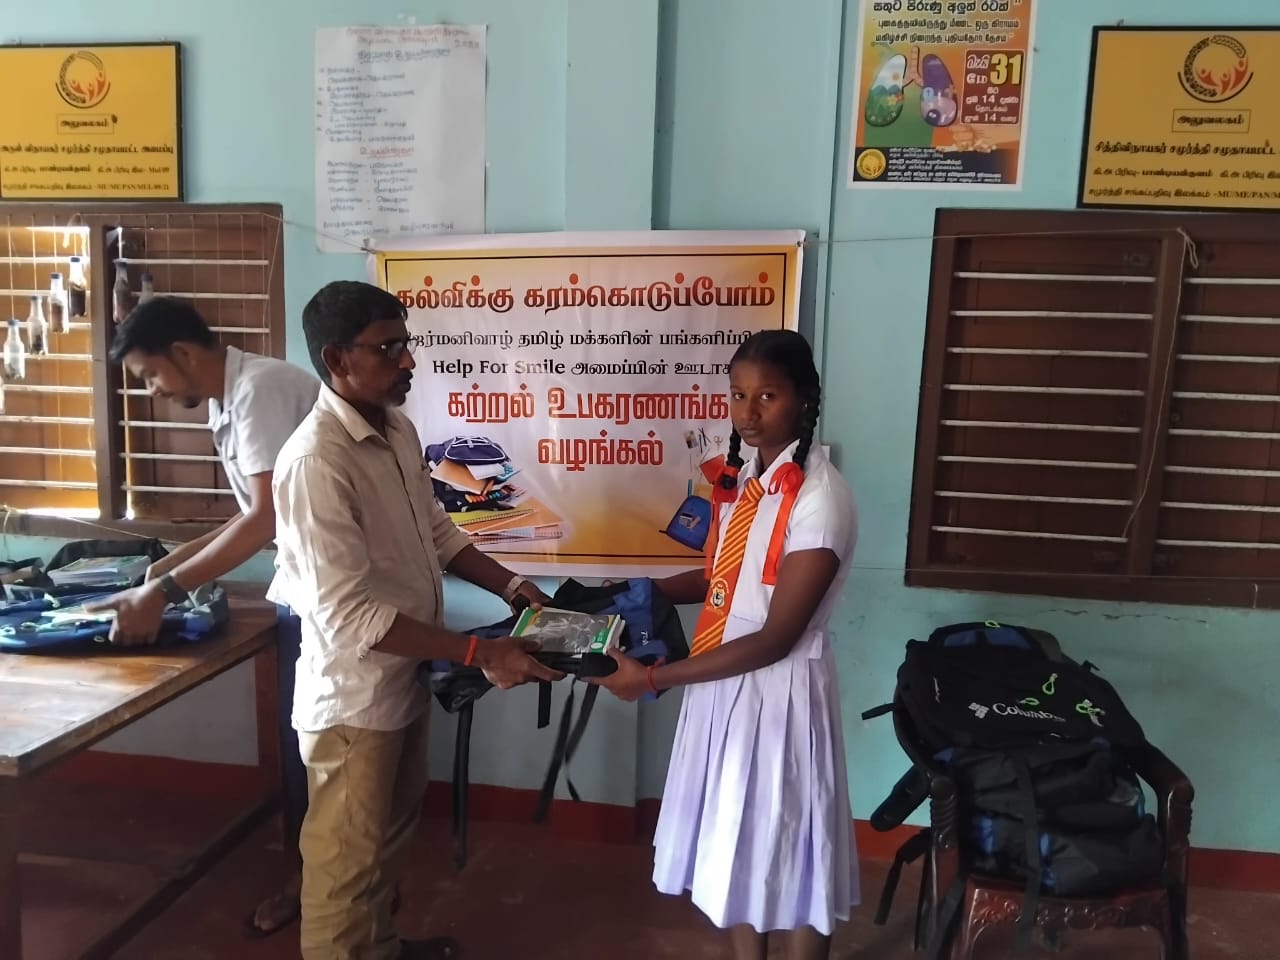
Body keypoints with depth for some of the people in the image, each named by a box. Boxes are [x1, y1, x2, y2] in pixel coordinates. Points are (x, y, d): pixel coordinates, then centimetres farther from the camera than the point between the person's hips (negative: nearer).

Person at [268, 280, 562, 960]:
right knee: (348, 858, 13)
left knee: (392, 831, 27)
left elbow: (435, 531, 13)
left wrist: (507, 584, 2)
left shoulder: (398, 429, 0)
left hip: (405, 680, 9)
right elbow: (349, 614, -30)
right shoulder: (315, 462, -28)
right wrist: (479, 653, -30)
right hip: (354, 695, -9)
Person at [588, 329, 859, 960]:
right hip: (723, 681, 8)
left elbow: (775, 639, -23)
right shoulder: (743, 475, 3)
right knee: (735, 840, 22)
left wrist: (654, 678, -22)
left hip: (779, 691, -8)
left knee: (789, 850, 12)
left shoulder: (820, 498, -23)